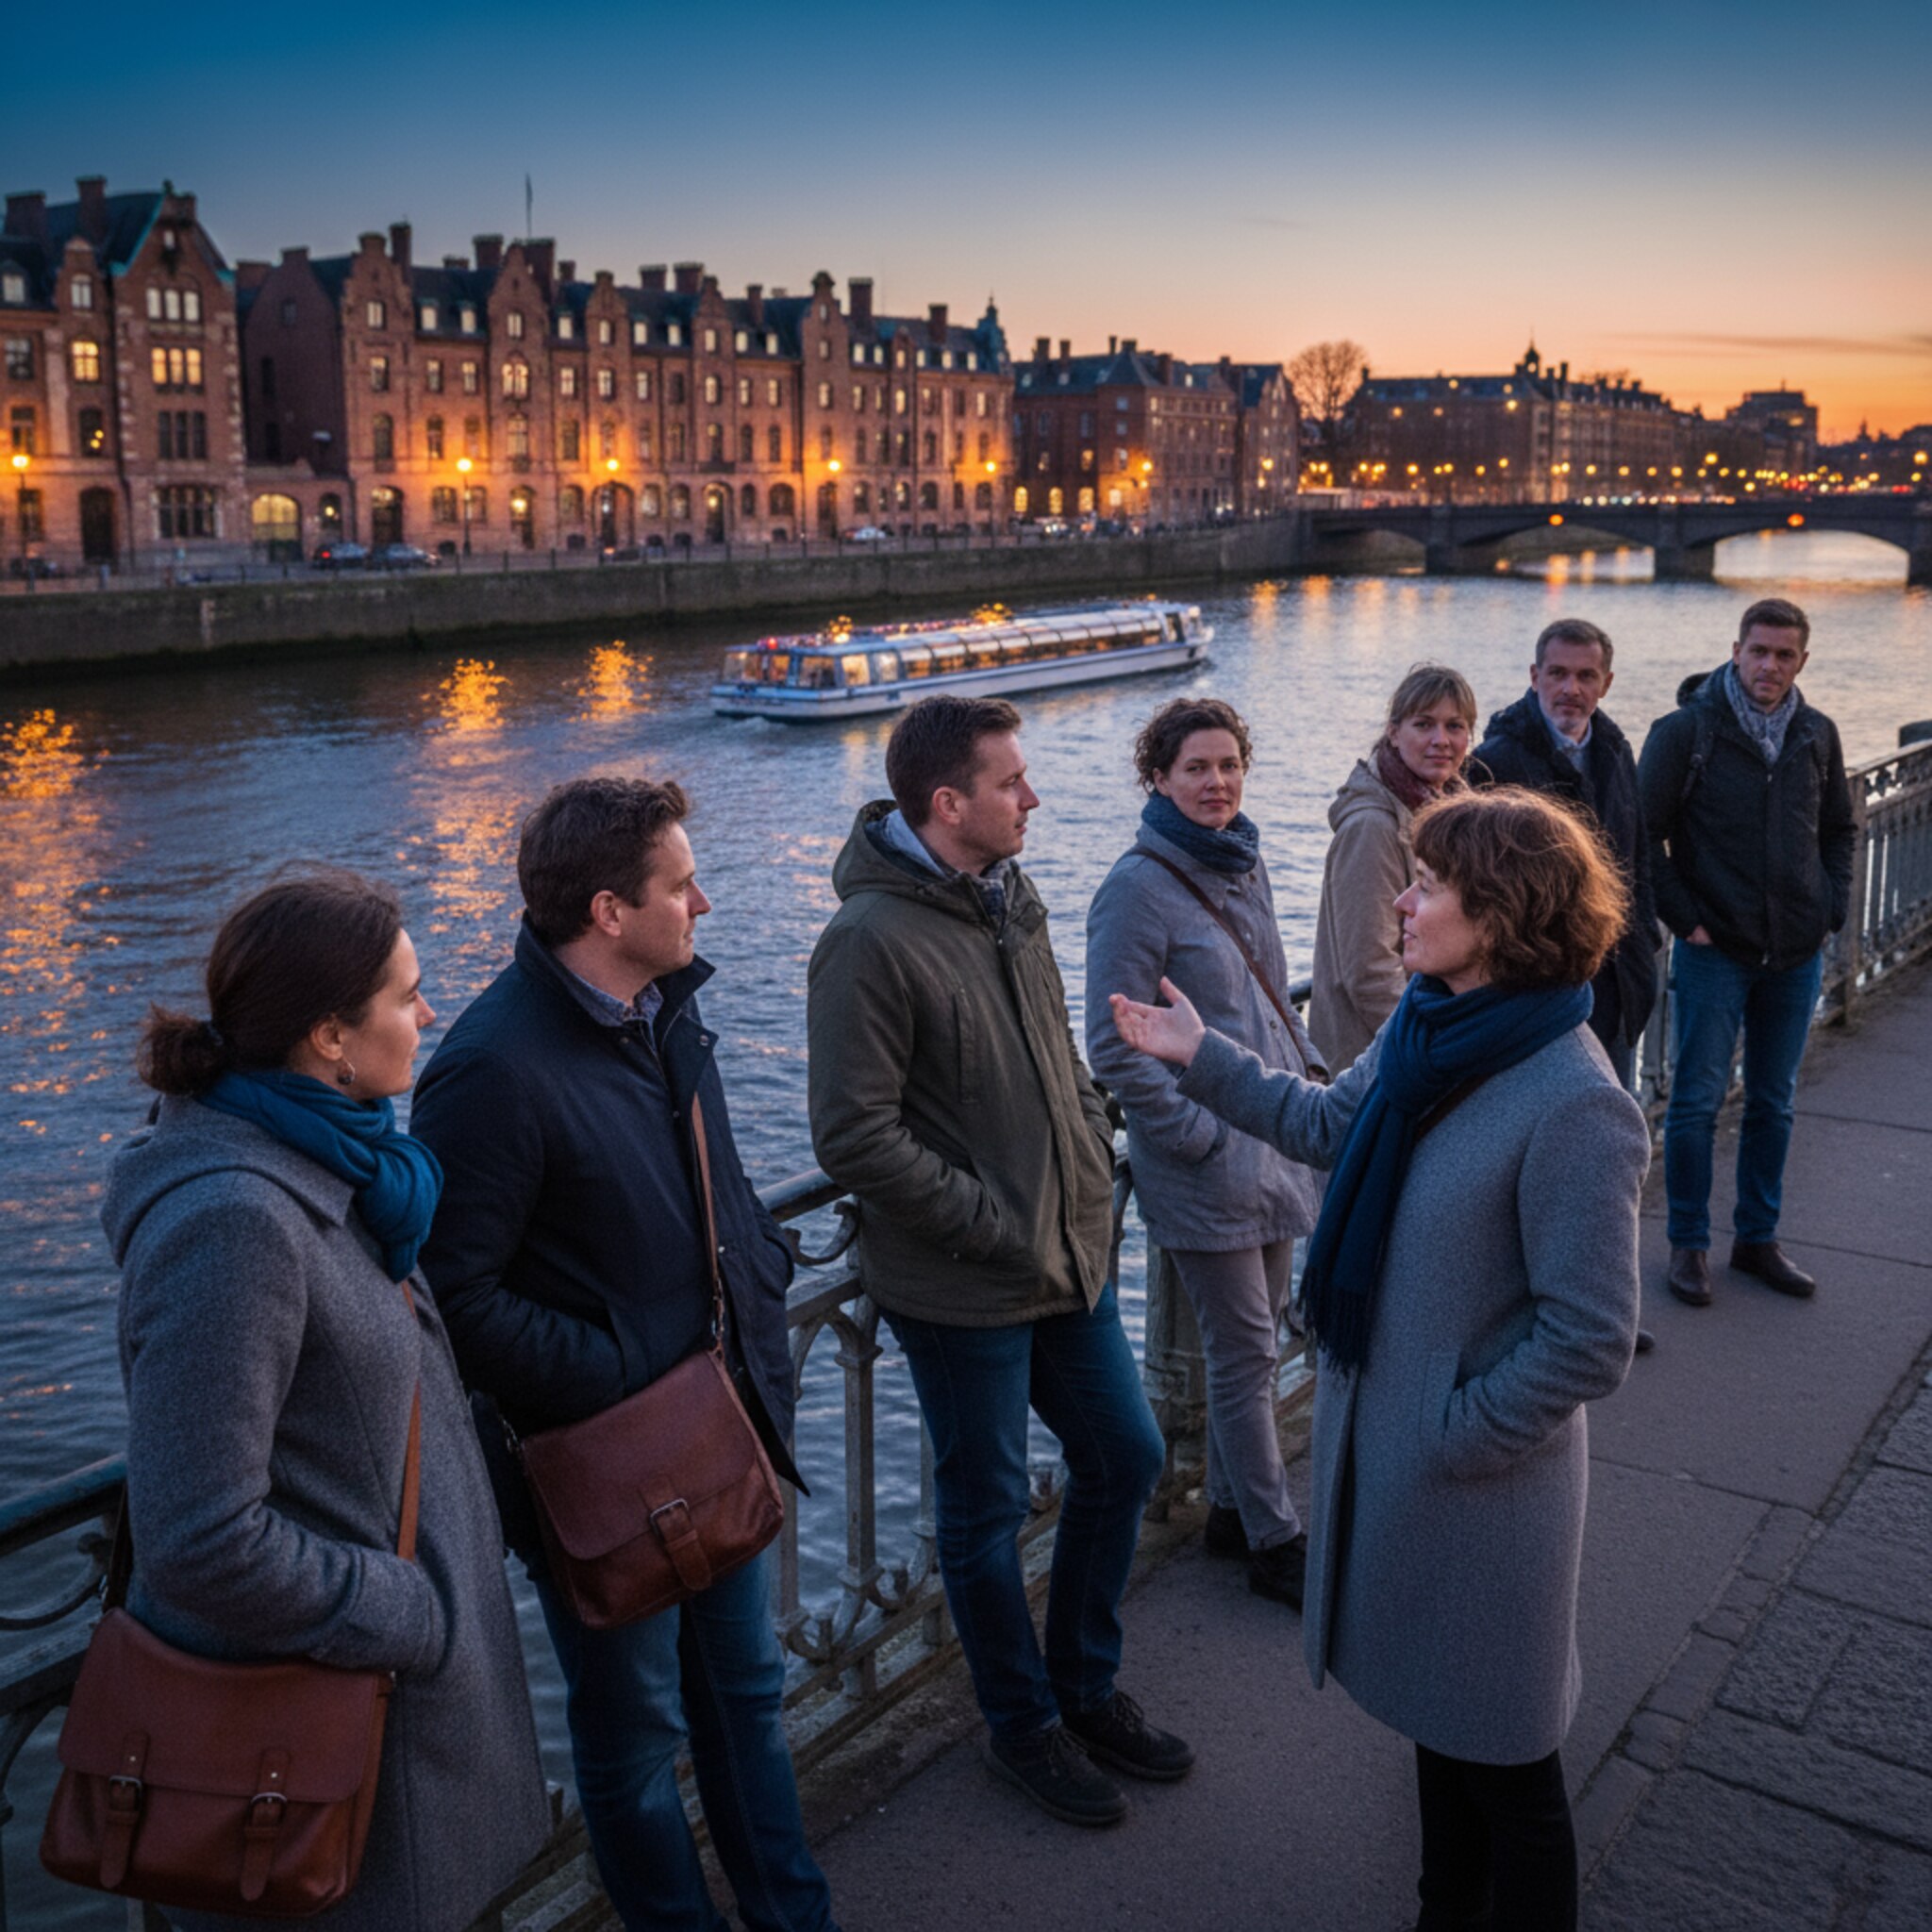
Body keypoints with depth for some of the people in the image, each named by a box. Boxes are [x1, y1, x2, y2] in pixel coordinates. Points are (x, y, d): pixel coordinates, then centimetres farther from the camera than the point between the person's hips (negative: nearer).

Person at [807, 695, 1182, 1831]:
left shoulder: (1014, 899, 5)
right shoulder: (873, 941, -21)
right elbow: (857, 1139, -22)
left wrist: (1097, 1159, 5)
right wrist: (999, 1226, -18)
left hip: (1072, 1259, 8)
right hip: (964, 1290, -8)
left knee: (1127, 1459, 18)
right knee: (989, 1512, 10)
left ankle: (1087, 1686, 39)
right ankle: (1025, 1728, 32)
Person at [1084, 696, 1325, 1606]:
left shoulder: (1244, 867, 10)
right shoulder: (1139, 886, -14)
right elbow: (1116, 1049, -16)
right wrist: (1198, 1134, -15)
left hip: (1276, 1145, 8)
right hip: (1208, 1164, -8)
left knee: (1253, 1342, 17)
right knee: (1244, 1351, 2)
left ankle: (1233, 1508, 32)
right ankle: (1274, 1541, 15)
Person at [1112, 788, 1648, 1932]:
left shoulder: (1574, 1104, -28)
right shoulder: (1425, 1027, -4)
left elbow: (1589, 1343, -23)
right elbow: (1333, 1124, 17)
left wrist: (1457, 1435, -16)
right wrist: (1205, 1058, 16)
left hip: (1483, 1482, -8)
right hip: (1380, 1430, 8)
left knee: (1503, 1753, 13)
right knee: (1432, 1710, 26)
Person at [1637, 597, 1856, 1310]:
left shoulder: (1818, 735, 6)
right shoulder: (1685, 730, -8)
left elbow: (1840, 829, 19)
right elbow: (1644, 833, -7)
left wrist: (1832, 909, 6)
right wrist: (1683, 918, -11)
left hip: (1797, 956, 5)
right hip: (1715, 952, -4)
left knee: (1774, 1103, 13)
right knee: (1697, 1102, 0)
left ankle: (1758, 1238, 26)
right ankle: (1689, 1245, 12)